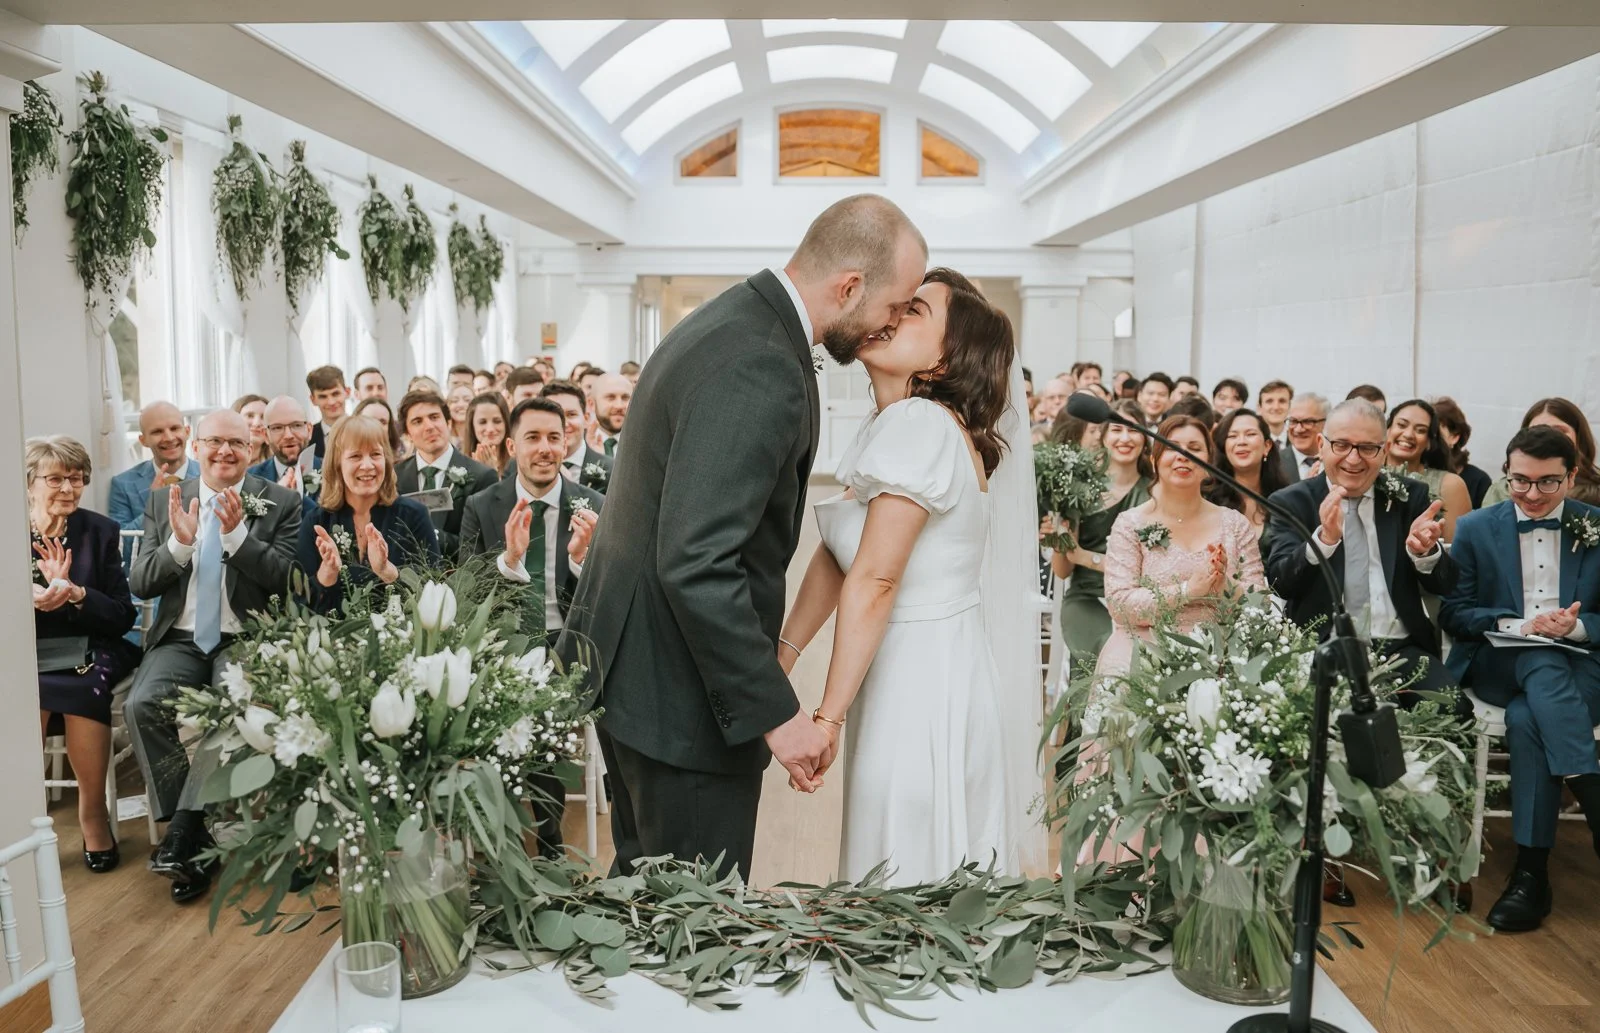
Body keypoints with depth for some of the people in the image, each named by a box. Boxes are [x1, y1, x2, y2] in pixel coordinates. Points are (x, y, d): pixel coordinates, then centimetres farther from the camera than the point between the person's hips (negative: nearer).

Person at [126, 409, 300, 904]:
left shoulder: (280, 503, 3)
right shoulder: (164, 501, 11)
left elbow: (288, 580, -6)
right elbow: (140, 584, 5)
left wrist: (236, 533, -19)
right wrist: (180, 544, -14)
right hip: (180, 639, 3)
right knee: (143, 705, -26)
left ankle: (183, 832, -19)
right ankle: (194, 834, -14)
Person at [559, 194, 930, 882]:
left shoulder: (732, 320, 8)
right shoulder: (760, 371, -25)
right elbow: (695, 564, -30)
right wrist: (775, 713, -23)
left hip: (629, 663, 10)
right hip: (680, 694, -10)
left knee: (643, 875, 24)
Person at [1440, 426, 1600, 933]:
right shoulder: (1475, 528, 5)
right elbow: (1452, 612, 2)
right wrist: (1519, 625, -15)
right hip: (1500, 663, 0)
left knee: (1528, 719, -34)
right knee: (1544, 665, -36)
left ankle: (1532, 871, -30)